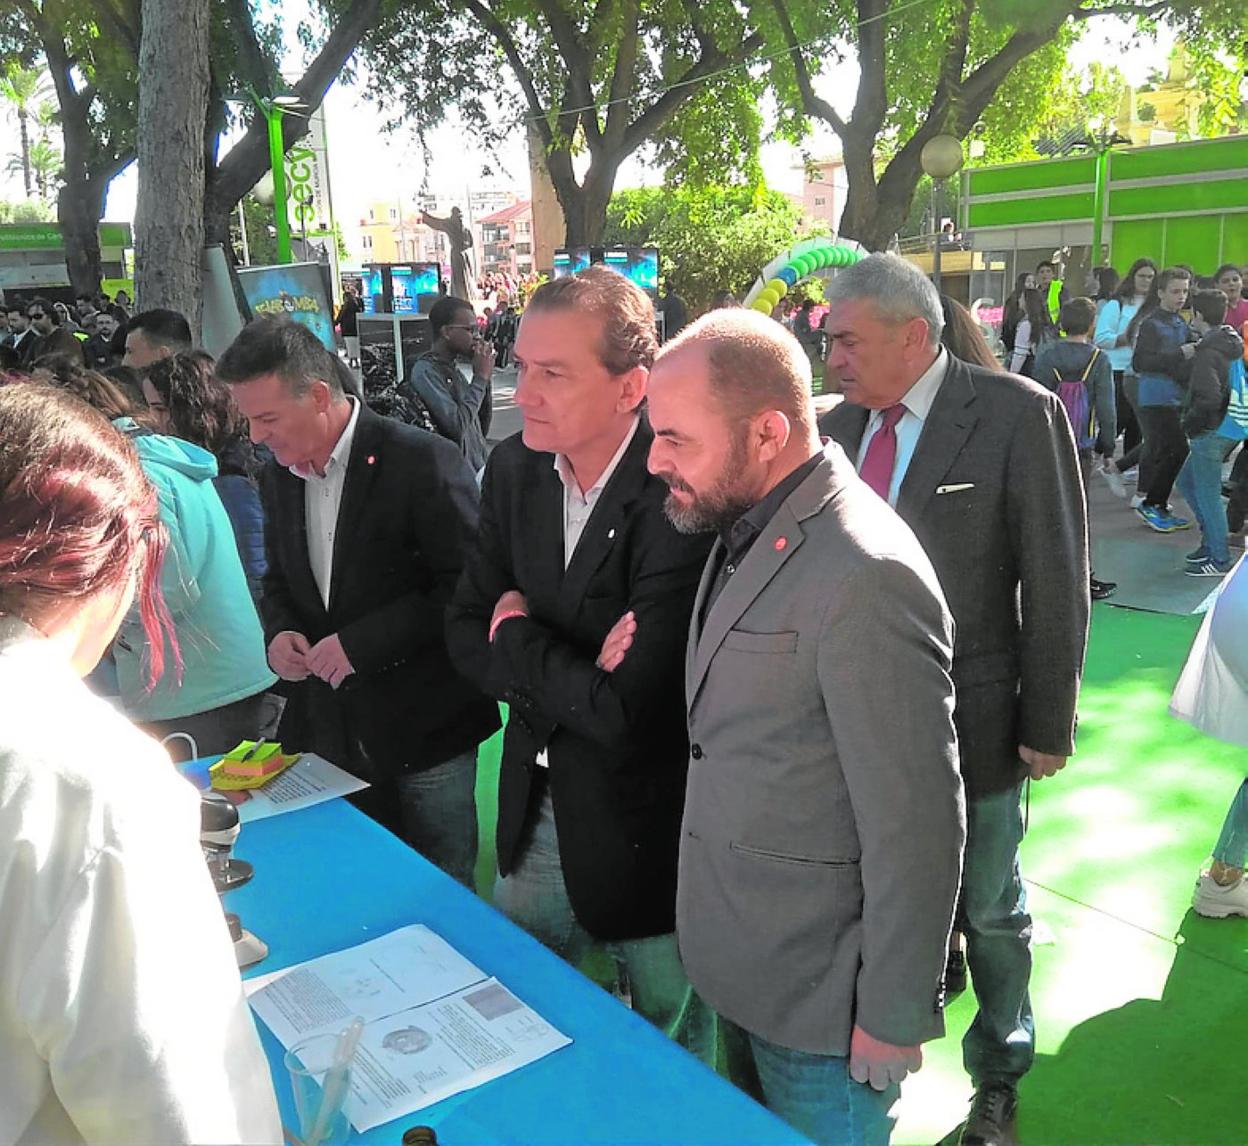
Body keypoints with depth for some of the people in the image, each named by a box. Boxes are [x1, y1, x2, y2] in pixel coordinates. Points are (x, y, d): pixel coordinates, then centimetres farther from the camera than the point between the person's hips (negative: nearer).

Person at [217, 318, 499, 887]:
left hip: (422, 732, -6)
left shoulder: (423, 461, -16)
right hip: (328, 732, 6)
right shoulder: (279, 478, 8)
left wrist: (361, 641, -20)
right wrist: (278, 631, -2)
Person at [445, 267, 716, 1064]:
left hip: (644, 828, -6)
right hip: (538, 810, 6)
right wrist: (569, 674, -20)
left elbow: (628, 710, -31)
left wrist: (519, 639, -15)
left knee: (674, 1050, 19)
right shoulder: (516, 469, -5)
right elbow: (468, 632, -1)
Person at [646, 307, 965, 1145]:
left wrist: (893, 1022, -15)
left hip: (819, 1001, -8)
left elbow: (916, 824, -23)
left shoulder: (865, 575, -27)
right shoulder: (748, 527, 2)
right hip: (738, 954, 8)